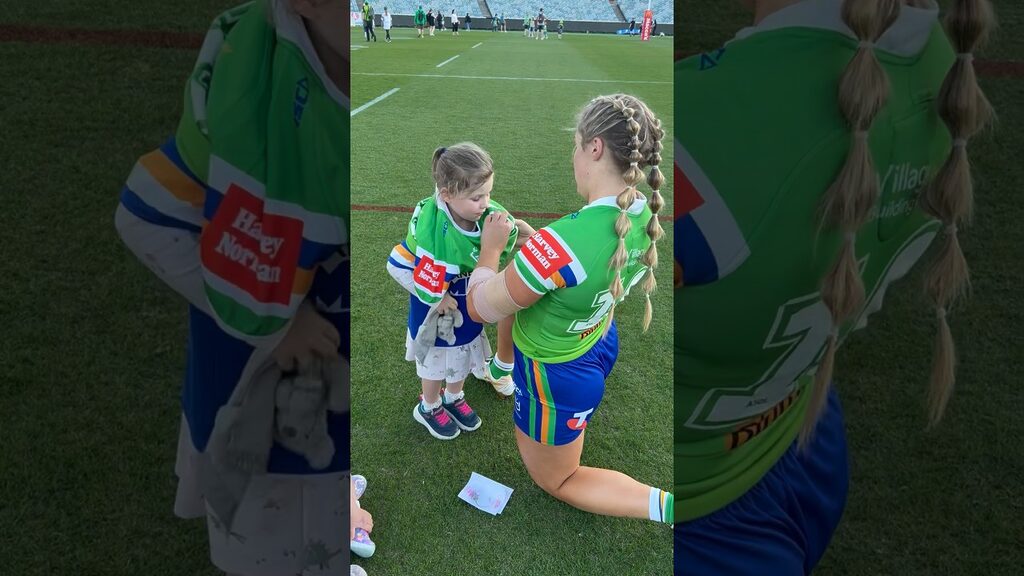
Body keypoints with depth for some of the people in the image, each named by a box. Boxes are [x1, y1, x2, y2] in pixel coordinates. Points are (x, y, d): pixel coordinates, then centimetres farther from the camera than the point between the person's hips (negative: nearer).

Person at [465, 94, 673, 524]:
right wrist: (535, 240, 4)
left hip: (556, 374, -7)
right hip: (600, 344, 7)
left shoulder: (558, 243, -41)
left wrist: (491, 247, -7)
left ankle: (669, 507, 10)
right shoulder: (644, 215, -15)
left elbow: (480, 308, -23)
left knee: (555, 480, 22)